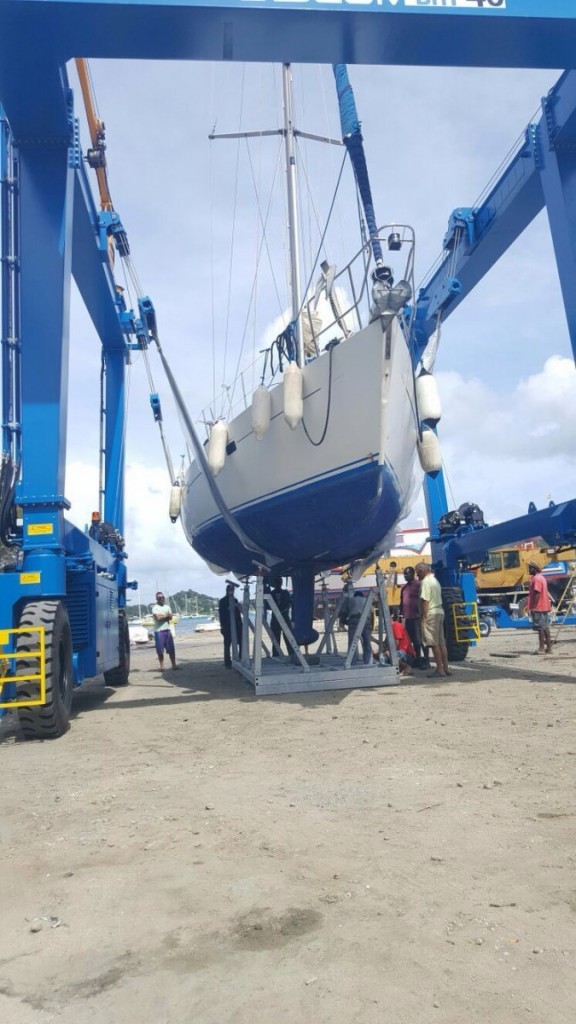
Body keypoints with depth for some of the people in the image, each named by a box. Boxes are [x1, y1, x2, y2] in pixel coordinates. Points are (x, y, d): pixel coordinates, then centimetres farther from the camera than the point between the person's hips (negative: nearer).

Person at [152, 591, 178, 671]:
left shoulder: (167, 607, 15)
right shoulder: (155, 608, -3)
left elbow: (170, 617, 4)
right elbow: (158, 617, -18)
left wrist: (162, 616, -11)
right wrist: (166, 615, -3)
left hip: (168, 629, 5)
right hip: (159, 631, -5)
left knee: (171, 649, 3)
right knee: (160, 651, -1)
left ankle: (174, 665, 7)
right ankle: (161, 667, 6)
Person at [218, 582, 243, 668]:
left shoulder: (235, 600, 15)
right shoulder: (222, 601, -1)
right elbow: (221, 613, -5)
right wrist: (222, 626, -12)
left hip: (237, 624, 5)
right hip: (227, 625, -5)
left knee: (241, 642, -1)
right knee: (227, 644, 0)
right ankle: (228, 663, 6)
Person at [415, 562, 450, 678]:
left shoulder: (425, 582, -12)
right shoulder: (435, 580, 18)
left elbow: (425, 601, -17)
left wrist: (423, 617, -15)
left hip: (431, 614, -10)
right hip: (440, 612, 10)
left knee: (435, 644, -6)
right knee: (441, 643, 11)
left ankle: (440, 670, -4)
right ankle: (446, 668, 15)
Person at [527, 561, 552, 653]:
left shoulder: (536, 579, -15)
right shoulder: (542, 578, 17)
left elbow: (537, 594, -21)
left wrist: (533, 607, -20)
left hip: (538, 608, -10)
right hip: (545, 607, 10)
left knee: (540, 628, -7)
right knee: (546, 628, 11)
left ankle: (542, 648, -5)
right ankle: (549, 647, 15)